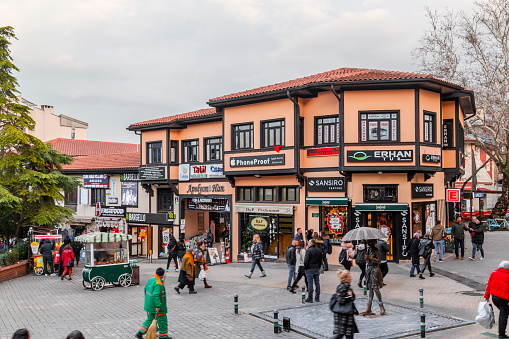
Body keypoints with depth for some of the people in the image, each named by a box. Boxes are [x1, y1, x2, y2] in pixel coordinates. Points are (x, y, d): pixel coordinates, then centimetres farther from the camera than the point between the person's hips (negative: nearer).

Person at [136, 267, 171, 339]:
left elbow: (145, 288, 15)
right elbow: (156, 295, -30)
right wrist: (158, 306, -28)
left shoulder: (151, 279, 3)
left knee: (150, 319, 22)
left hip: (150, 305, 9)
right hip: (156, 306, -9)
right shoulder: (158, 283, -25)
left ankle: (140, 333, 19)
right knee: (162, 320, 7)